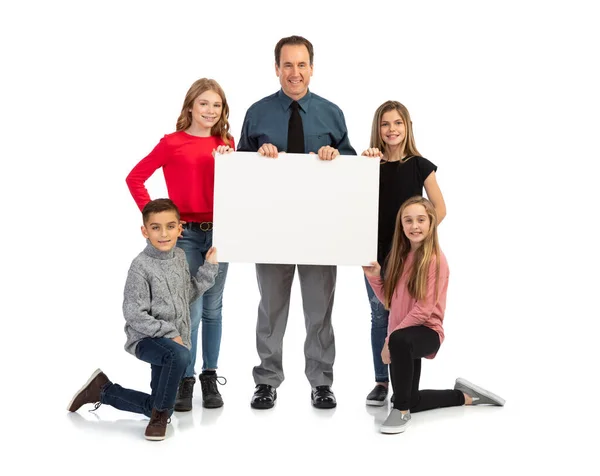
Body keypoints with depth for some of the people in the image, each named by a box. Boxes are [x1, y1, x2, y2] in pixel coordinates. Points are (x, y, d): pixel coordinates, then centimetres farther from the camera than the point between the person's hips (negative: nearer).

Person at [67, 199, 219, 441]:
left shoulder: (180, 256, 3)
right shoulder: (141, 266, -18)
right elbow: (134, 316, -19)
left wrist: (209, 268, 6)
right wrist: (170, 333, -22)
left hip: (174, 341, 7)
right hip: (145, 339, -7)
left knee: (156, 407, 12)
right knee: (179, 355, -40)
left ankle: (103, 390, 33)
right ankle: (160, 415, -16)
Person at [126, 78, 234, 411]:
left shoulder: (226, 144, 6)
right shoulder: (172, 143, -4)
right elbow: (135, 178, -2)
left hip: (219, 232, 4)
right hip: (185, 234, -3)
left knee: (212, 309, 11)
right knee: (190, 309, -4)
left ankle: (210, 377, 23)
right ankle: (185, 381, 10)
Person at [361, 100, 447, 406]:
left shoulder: (420, 166, -3)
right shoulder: (370, 163, 1)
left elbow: (440, 209, 1)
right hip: (376, 252, 2)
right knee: (379, 317, 9)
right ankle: (382, 381, 20)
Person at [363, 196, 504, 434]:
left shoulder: (435, 259, -13)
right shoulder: (400, 256, 9)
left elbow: (424, 309, -20)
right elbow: (390, 301, 10)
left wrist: (390, 339, -20)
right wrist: (374, 277, -5)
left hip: (426, 332, -8)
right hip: (404, 334, 8)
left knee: (400, 340, -42)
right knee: (411, 401, 11)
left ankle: (401, 411, -26)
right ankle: (465, 397, 36)